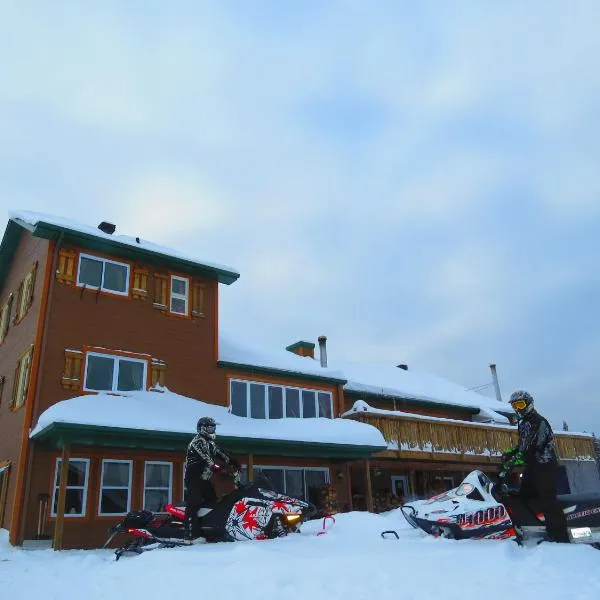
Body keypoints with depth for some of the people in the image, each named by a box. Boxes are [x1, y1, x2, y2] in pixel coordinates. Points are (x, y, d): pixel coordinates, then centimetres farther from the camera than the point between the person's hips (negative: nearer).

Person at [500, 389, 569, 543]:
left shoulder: (539, 422, -14)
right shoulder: (523, 424, 17)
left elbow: (533, 446, -25)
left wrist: (515, 459, -30)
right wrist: (510, 453, 7)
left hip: (545, 467, -10)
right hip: (531, 467, 10)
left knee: (548, 502, -14)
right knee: (525, 497, 11)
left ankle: (560, 538, -14)